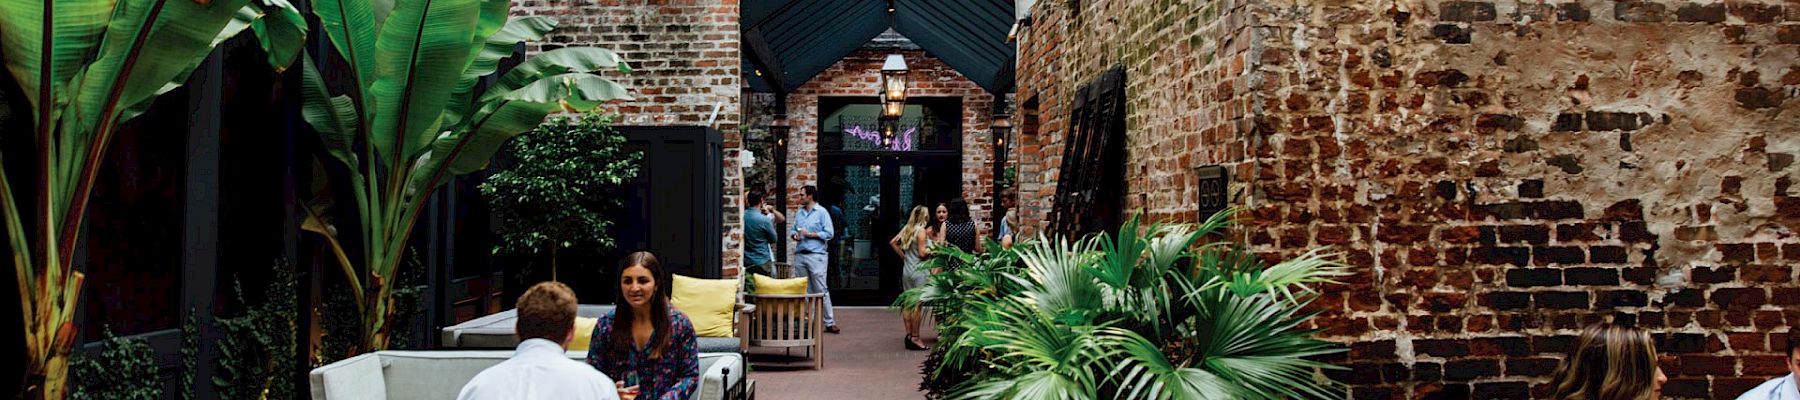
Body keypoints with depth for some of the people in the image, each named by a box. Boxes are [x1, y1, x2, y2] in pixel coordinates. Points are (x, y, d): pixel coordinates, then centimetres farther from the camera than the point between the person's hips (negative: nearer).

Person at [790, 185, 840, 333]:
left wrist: (810, 234, -13)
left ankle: (830, 322, -4)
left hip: (816, 256, -6)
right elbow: (792, 230, 19)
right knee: (805, 290, 8)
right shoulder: (799, 213, 15)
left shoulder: (821, 212, -3)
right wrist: (794, 235, -4)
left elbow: (829, 233, -9)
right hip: (800, 255, 6)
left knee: (821, 290, -7)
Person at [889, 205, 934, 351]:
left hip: (906, 270, 8)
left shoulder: (907, 229, 10)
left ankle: (909, 334, 15)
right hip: (918, 271, -8)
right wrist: (932, 248, -1)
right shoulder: (921, 230, -12)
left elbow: (892, 242, 14)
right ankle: (915, 337, -3)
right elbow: (922, 253, -16)